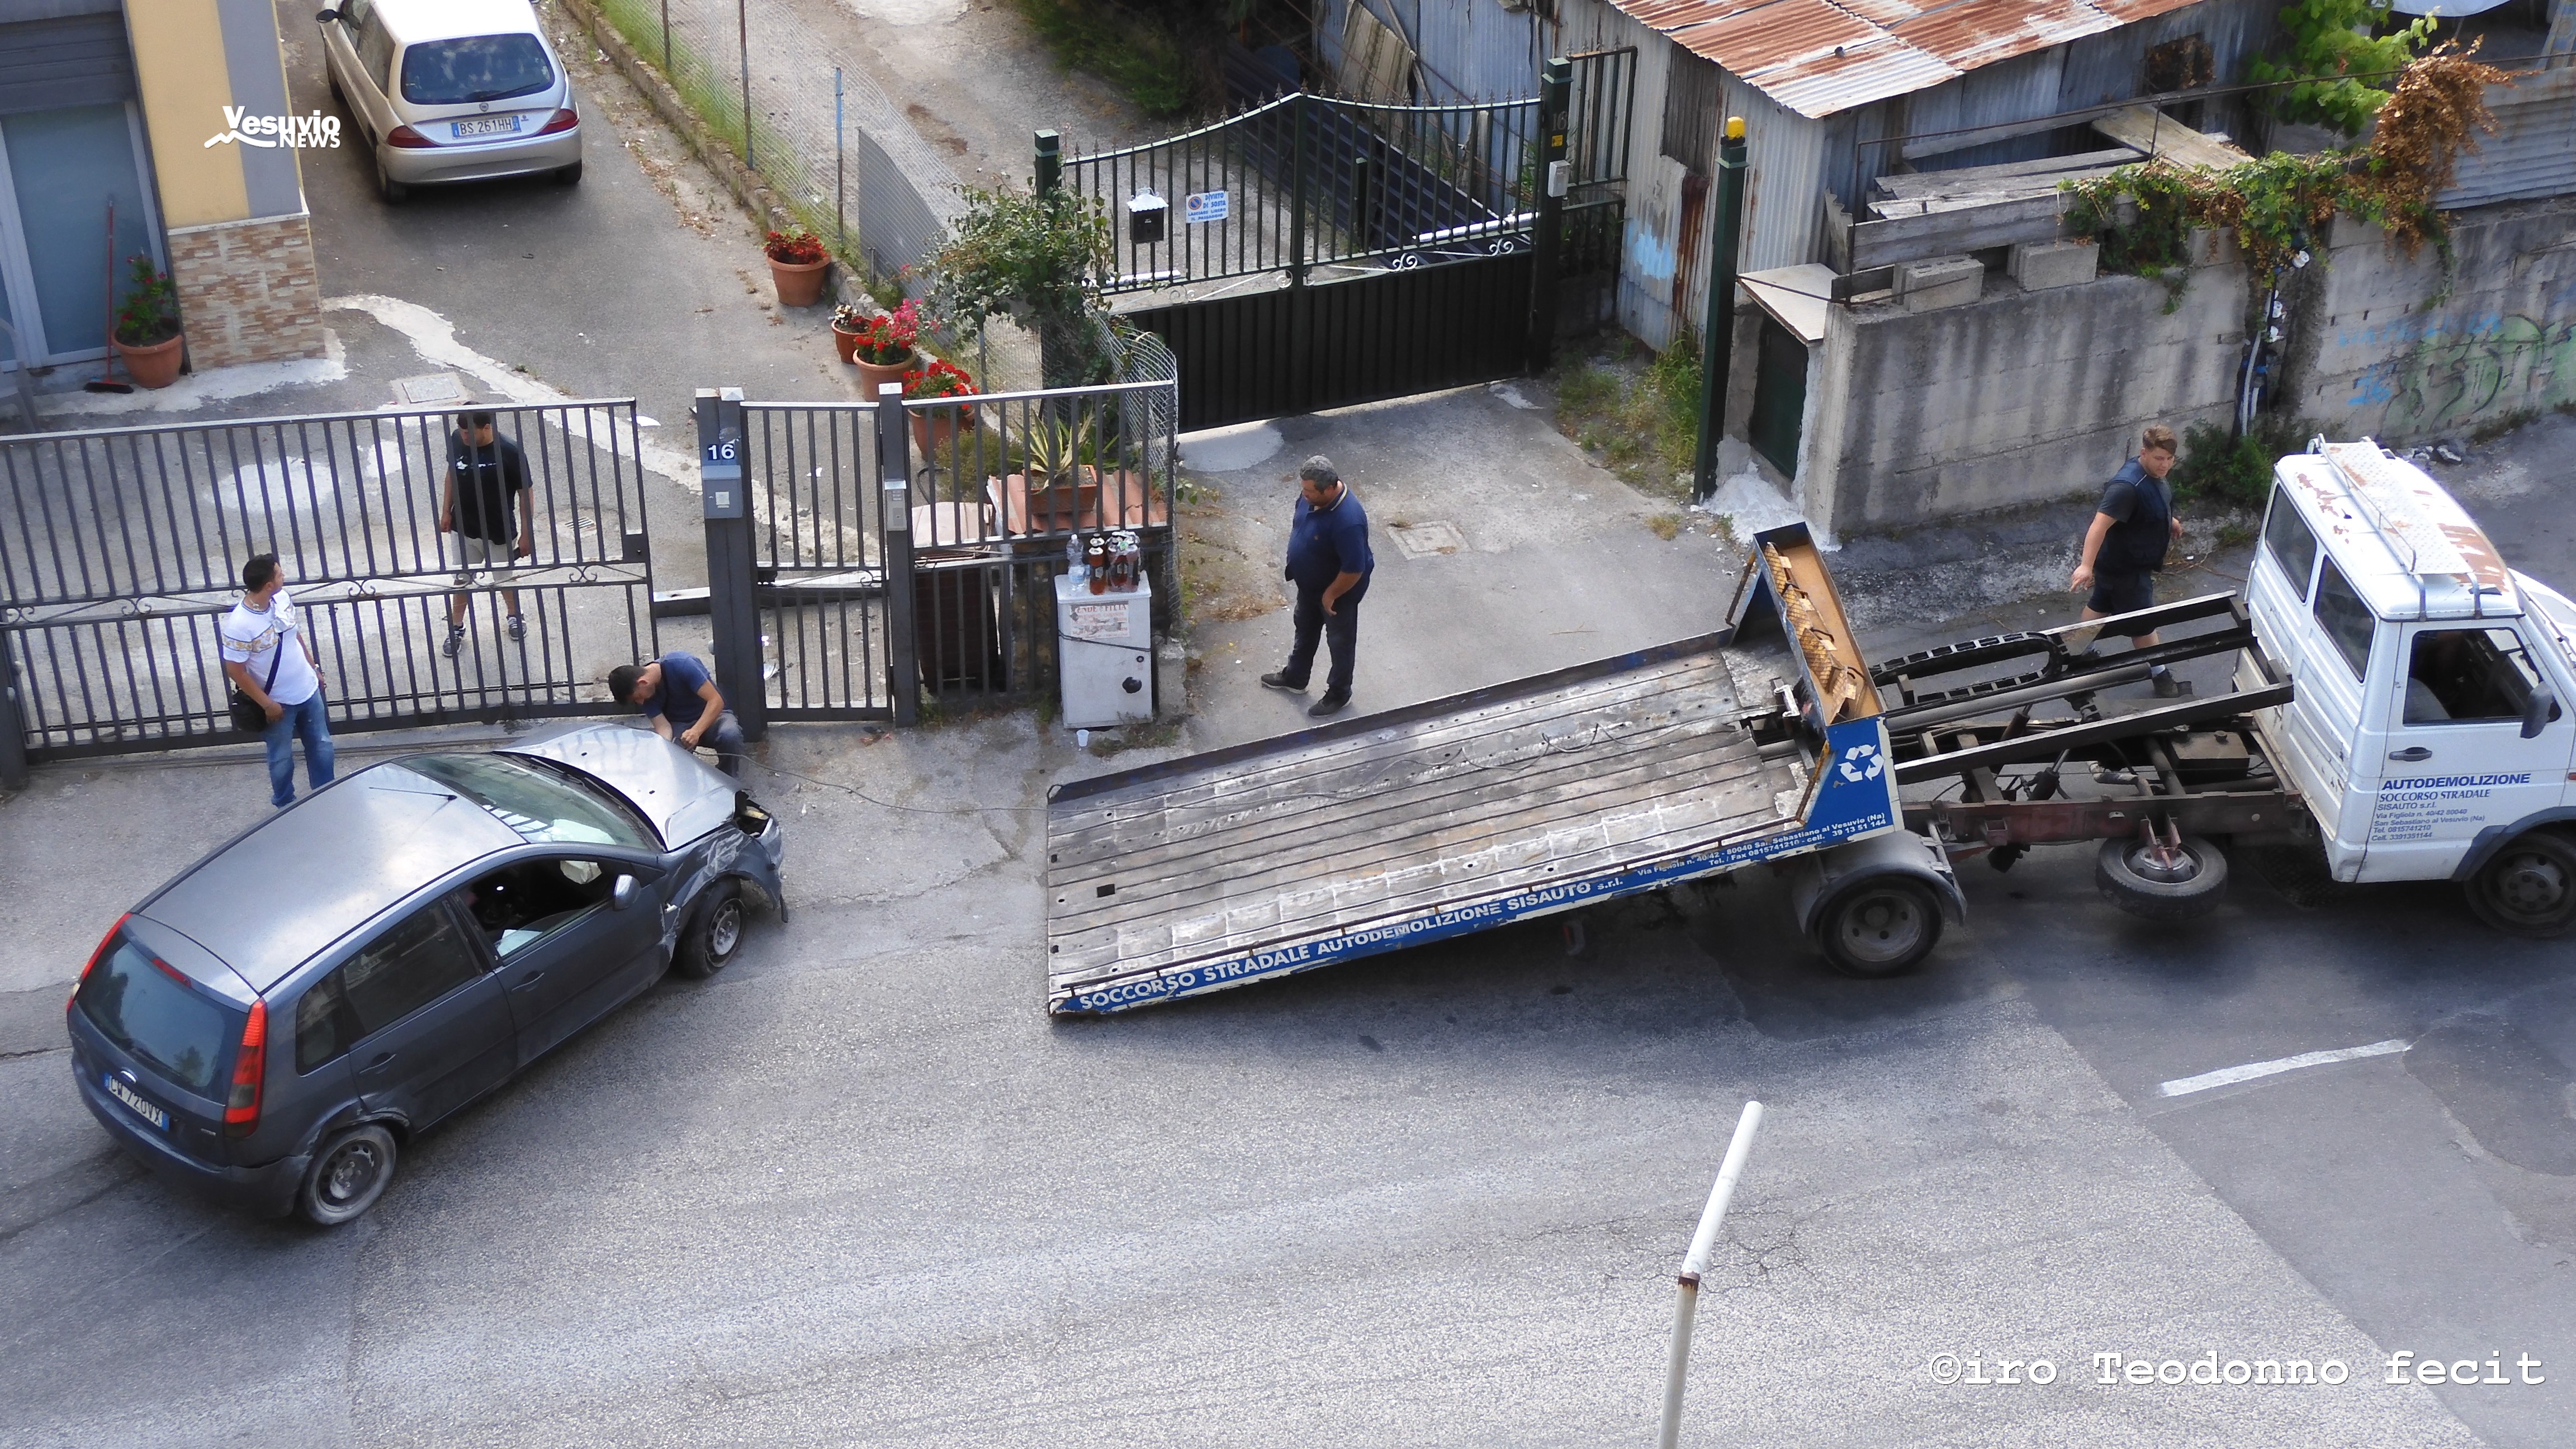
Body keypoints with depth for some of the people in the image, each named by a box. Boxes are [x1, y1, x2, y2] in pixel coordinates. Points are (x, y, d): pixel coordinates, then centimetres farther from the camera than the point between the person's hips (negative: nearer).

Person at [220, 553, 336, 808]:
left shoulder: (283, 599, -10)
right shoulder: (239, 625, -29)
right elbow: (236, 671, -21)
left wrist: (314, 668, 16)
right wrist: (267, 704, -17)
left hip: (308, 690, 6)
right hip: (278, 702, -6)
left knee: (322, 747, 20)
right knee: (282, 758, 15)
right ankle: (285, 805, 39)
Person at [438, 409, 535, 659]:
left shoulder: (509, 453, -25)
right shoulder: (457, 441, -12)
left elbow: (525, 492, -16)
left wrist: (526, 533, -12)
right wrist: (446, 511, 9)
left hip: (499, 533, -3)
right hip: (464, 528, 3)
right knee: (462, 579, 16)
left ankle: (515, 616, 46)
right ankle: (456, 629, 34)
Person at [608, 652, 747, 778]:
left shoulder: (681, 664, -27)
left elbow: (716, 700, -29)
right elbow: (663, 726, -16)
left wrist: (696, 731, -42)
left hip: (713, 715, -3)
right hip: (678, 725, 3)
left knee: (729, 735, -38)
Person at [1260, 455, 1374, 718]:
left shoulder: (1347, 521, -42)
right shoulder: (1312, 495, -17)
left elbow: (1354, 569, -32)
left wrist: (1331, 595, -18)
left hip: (1339, 592, -8)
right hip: (1309, 585, 8)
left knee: (1340, 642, 18)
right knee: (1305, 631, 29)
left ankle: (1338, 694, 40)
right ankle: (1295, 678, 53)